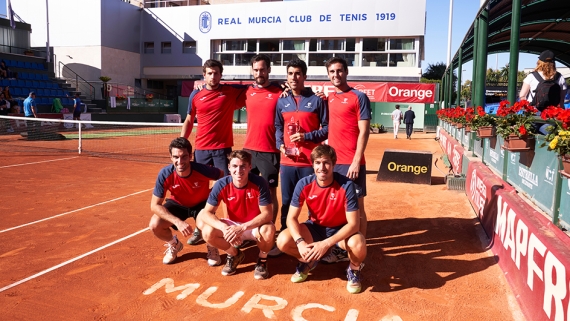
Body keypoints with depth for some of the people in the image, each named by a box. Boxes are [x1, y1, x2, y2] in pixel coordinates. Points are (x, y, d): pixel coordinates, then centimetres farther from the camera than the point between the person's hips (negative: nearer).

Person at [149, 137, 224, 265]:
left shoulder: (203, 170, -31)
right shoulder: (165, 174, -29)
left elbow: (223, 177, -8)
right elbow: (155, 205, -25)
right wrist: (178, 221, -36)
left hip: (201, 204, -2)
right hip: (178, 204, 2)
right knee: (154, 225, -22)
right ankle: (174, 245, 14)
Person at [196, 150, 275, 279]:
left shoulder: (259, 183, -24)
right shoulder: (221, 185, -18)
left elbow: (267, 214, -25)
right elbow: (206, 213, -19)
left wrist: (242, 227, -37)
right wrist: (224, 228, -37)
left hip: (256, 226, -2)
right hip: (233, 225, 2)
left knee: (268, 230, -35)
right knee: (207, 232, -23)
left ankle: (262, 259, 0)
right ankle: (234, 255, 8)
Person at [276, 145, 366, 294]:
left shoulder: (346, 185, -26)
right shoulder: (304, 184, -19)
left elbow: (354, 223, -27)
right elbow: (292, 218, -14)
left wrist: (326, 244, -38)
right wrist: (300, 242, -33)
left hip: (340, 229, -2)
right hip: (315, 227, 3)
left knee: (358, 245, -35)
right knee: (283, 241, -22)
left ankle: (354, 269, 4)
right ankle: (308, 261, 13)